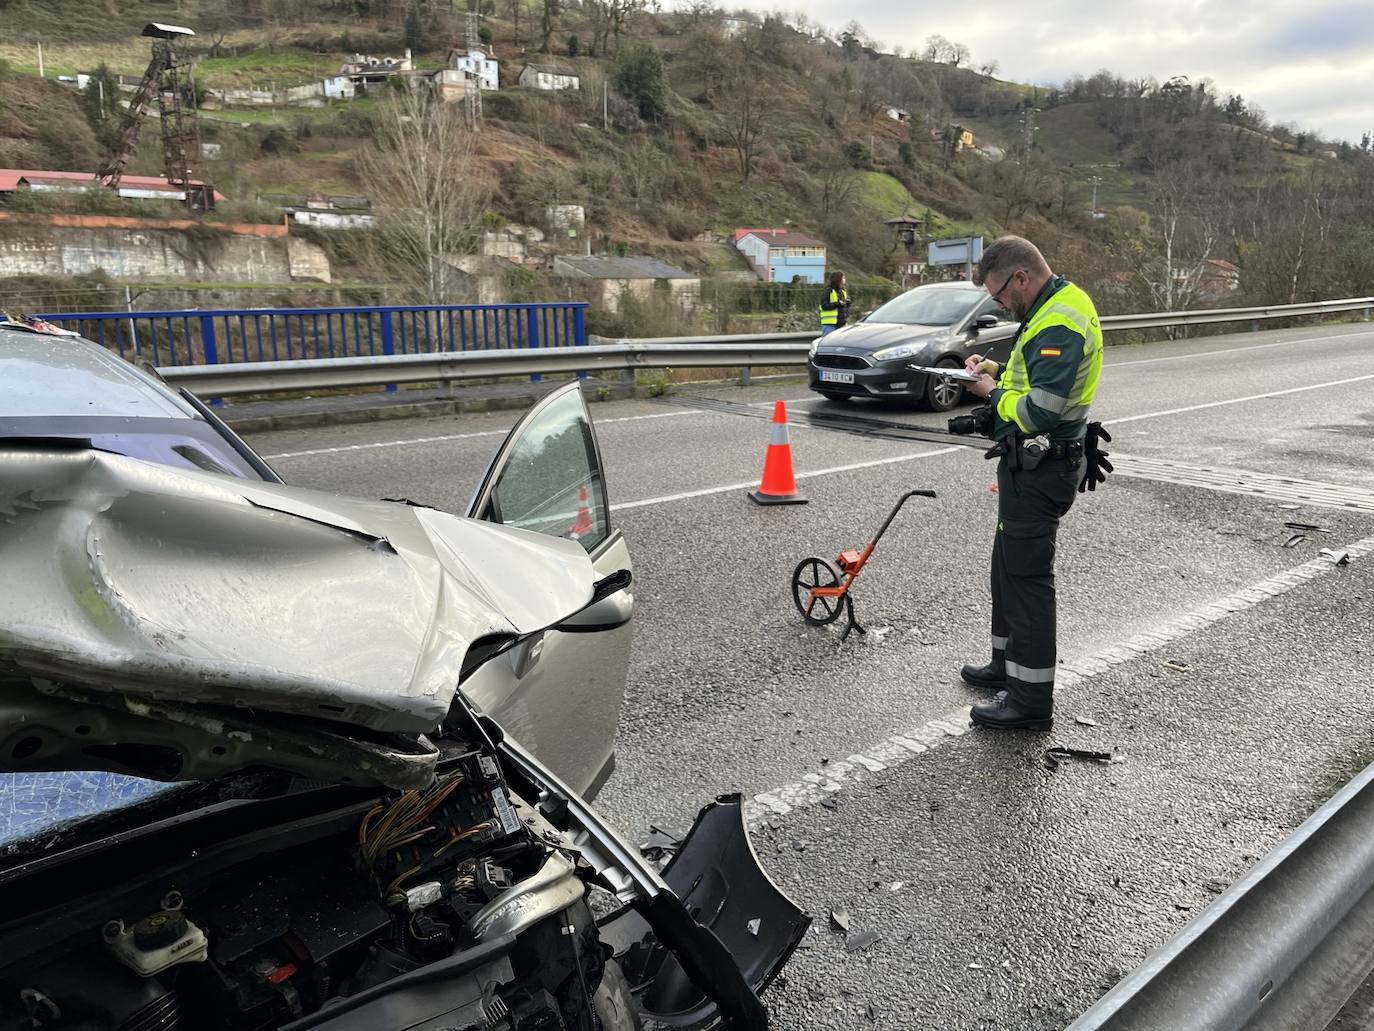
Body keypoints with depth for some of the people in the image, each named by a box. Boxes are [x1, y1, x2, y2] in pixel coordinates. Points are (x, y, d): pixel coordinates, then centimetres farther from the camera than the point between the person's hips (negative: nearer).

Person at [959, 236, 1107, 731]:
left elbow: (1040, 412, -29)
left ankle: (1031, 700, 6)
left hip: (1040, 469, -11)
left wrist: (994, 391, -13)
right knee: (1009, 564, 20)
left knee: (1026, 574, -4)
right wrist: (999, 371, 7)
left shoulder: (1059, 326, -23)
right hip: (1035, 463, 11)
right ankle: (1008, 665, 36)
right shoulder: (1061, 303, 12)